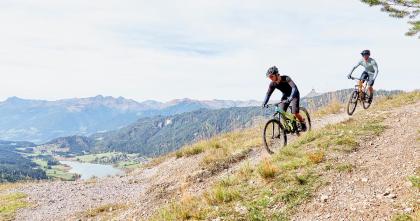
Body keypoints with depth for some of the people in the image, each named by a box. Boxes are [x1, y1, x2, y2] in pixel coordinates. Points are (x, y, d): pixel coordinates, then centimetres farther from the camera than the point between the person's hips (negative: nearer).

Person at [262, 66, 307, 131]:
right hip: (285, 96, 5)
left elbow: (294, 88, -42)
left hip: (294, 95, -5)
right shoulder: (272, 84, -16)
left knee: (295, 113, -18)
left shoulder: (286, 78, -32)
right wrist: (264, 103, -28)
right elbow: (268, 94, -11)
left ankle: (302, 122, 10)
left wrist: (290, 98, -57)